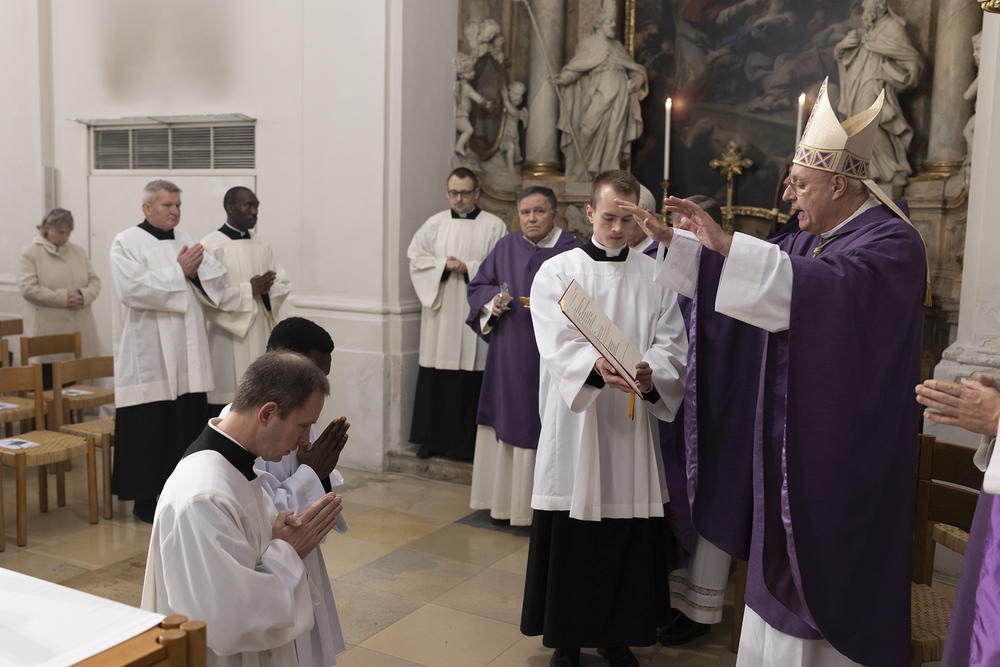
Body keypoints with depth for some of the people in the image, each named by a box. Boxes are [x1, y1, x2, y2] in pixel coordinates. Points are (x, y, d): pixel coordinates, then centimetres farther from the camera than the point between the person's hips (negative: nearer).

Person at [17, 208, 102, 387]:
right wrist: (63, 298, -15)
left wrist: (83, 296, -9)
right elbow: (28, 288, -9)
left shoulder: (78, 251, 15)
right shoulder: (31, 252, 1)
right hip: (48, 332, -4)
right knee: (49, 387, -2)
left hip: (79, 331, 4)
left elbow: (94, 281, 13)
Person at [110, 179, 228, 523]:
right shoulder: (126, 243, -3)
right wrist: (179, 271, -14)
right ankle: (145, 498, 13)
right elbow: (132, 288, -18)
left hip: (187, 353, 5)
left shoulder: (186, 240, 14)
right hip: (148, 355, -5)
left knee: (190, 422, 7)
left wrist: (196, 269, -11)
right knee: (149, 427, 0)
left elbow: (218, 280, 9)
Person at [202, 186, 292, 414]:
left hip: (259, 339, 6)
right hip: (228, 342, -6)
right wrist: (249, 290, -15)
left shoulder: (262, 245, 12)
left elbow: (283, 283, 11)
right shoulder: (211, 246, -7)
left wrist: (265, 288, -10)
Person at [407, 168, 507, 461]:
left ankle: (468, 442, 7)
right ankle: (433, 439, 14)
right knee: (436, 379, 3)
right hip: (440, 312, 2)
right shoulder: (435, 224, 11)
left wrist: (468, 269, -14)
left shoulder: (494, 226, 3)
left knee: (471, 379, -3)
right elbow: (416, 258, 7)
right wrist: (443, 265, -9)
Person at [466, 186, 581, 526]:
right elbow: (477, 286, 16)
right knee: (507, 424, 9)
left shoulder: (572, 251, -3)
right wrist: (491, 299, -4)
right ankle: (505, 500, 21)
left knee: (545, 428, -1)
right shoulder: (506, 247, 10)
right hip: (508, 357, 4)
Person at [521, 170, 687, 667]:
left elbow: (670, 344, 0)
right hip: (573, 424, -2)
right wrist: (596, 365, -34)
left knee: (629, 535, 8)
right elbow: (558, 343, -13)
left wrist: (651, 374, -22)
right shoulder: (557, 272, 1)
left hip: (631, 424, 2)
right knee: (570, 535, 3)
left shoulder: (654, 277, 9)